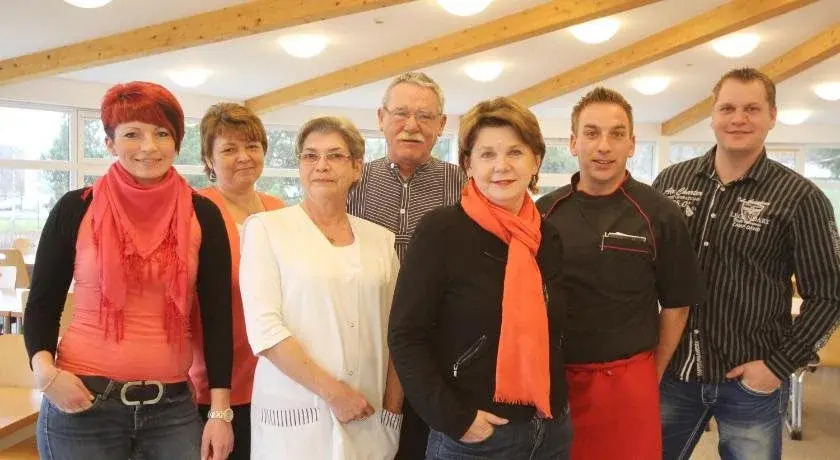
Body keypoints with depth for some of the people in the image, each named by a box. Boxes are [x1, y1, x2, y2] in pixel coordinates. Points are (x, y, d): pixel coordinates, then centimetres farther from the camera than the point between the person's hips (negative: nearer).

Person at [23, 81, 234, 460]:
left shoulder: (202, 215, 0)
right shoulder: (76, 209, -2)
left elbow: (216, 315, 1)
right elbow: (42, 303, 5)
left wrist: (220, 411, -3)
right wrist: (45, 370, -14)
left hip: (174, 405, 1)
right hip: (82, 403, -1)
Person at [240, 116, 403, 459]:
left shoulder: (381, 239, 6)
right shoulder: (265, 228, -5)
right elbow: (264, 329, -13)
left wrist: (392, 408, -1)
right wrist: (334, 393, -15)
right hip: (294, 417, -3)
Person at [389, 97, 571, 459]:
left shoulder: (549, 237, 4)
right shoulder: (441, 230, -12)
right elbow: (406, 337, -13)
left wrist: (556, 404, 6)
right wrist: (453, 419, -17)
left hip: (551, 429, 5)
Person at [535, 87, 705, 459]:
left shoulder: (659, 215, -5)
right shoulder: (545, 212, 1)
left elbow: (676, 305, 2)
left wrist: (652, 376, 5)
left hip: (627, 379, -2)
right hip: (551, 377, 2)